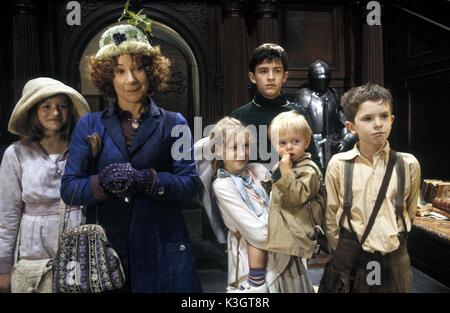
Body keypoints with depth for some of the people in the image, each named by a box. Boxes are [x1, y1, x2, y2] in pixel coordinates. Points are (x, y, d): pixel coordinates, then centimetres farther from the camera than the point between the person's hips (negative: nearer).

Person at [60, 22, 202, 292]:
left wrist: (146, 180, -22)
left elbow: (190, 183, -6)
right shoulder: (89, 126, 4)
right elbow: (69, 189, 0)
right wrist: (102, 183, -20)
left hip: (162, 250, -1)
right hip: (104, 249, 1)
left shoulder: (173, 123, 1)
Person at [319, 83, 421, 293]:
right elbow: (331, 214, 0)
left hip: (394, 259, 1)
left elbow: (410, 211, 8)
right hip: (349, 258, -1)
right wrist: (345, 251, 6)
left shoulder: (408, 164, -6)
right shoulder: (338, 164, -9)